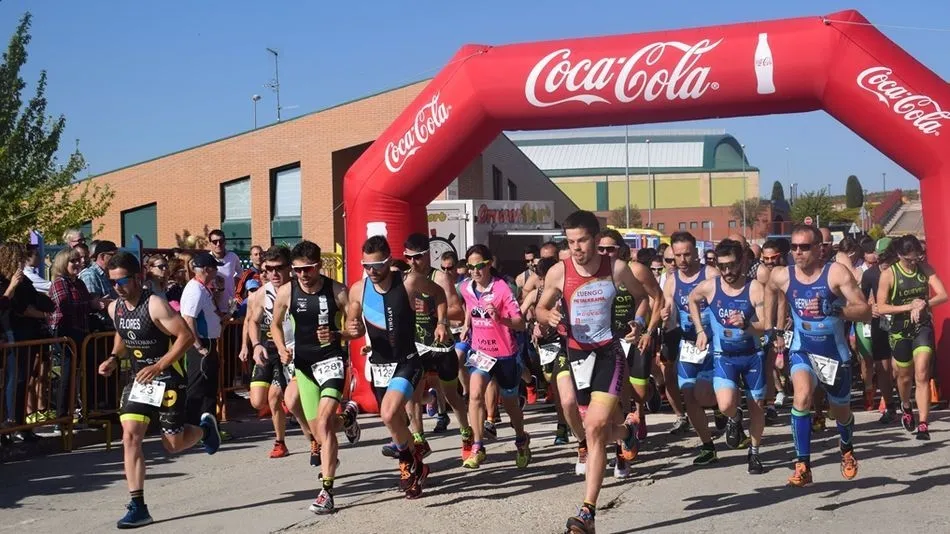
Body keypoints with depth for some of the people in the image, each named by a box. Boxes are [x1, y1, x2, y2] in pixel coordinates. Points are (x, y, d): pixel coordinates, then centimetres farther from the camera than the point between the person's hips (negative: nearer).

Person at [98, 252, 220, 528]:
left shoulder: (155, 304, -20)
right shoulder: (114, 308, 2)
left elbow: (186, 336, -22)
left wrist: (159, 366, -26)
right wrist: (114, 358, 5)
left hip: (168, 380, -6)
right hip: (139, 380, 6)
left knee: (173, 444, 2)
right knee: (130, 437, -9)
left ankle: (205, 427, 36)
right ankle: (138, 507, -5)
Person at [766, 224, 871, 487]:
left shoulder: (836, 273, -17)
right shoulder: (782, 276, -8)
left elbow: (866, 312, -21)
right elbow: (771, 292, 18)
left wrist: (832, 309, -36)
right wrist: (773, 330, 17)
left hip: (835, 353, 0)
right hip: (802, 351, 1)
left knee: (841, 412, 17)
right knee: (802, 396, -28)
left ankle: (846, 448, 53)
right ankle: (803, 465, -20)